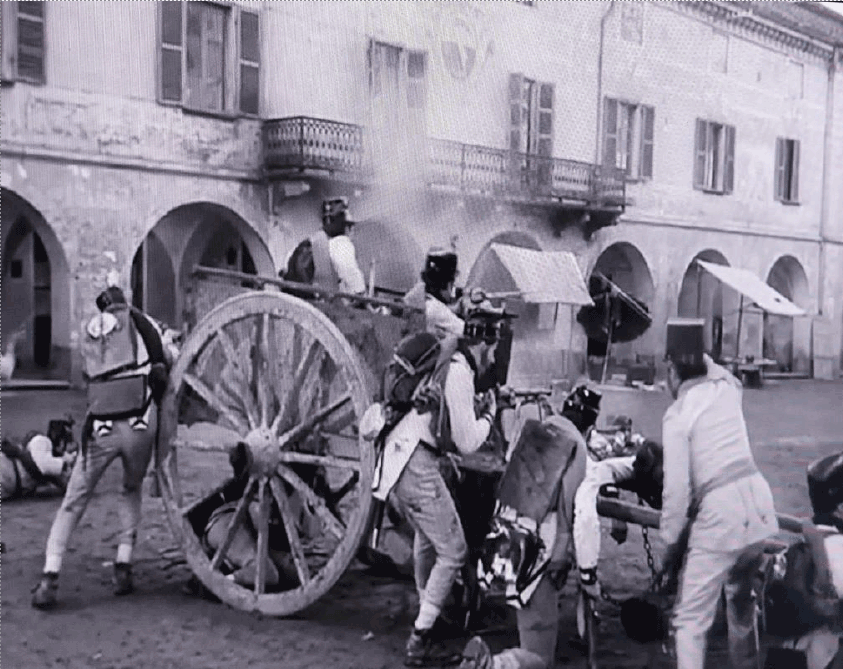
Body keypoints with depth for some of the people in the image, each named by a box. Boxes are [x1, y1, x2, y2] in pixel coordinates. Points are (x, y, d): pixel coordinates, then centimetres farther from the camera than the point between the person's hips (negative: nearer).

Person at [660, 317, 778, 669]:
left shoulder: (677, 415, -7)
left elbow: (677, 489, -9)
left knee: (690, 620, 0)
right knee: (742, 601, 27)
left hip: (719, 514, -7)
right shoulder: (727, 387, 9)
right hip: (758, 501, 7)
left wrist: (671, 541, 2)